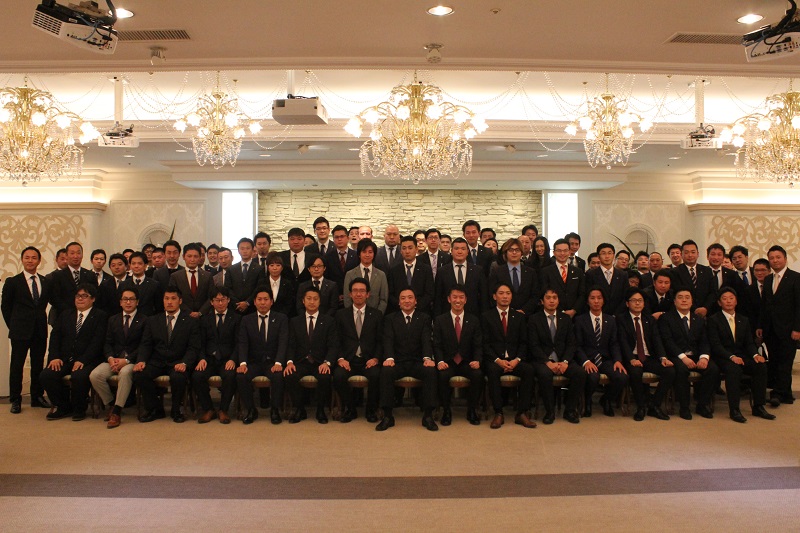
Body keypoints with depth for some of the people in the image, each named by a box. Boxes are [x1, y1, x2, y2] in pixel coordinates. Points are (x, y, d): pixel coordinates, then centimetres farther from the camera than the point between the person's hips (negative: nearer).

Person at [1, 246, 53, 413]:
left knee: (38, 365, 9)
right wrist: (14, 326, 2)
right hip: (20, 331, -3)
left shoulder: (46, 282, 8)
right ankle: (15, 400, 12)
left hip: (40, 330, 3)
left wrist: (41, 321, 7)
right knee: (17, 365, 2)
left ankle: (37, 397, 20)